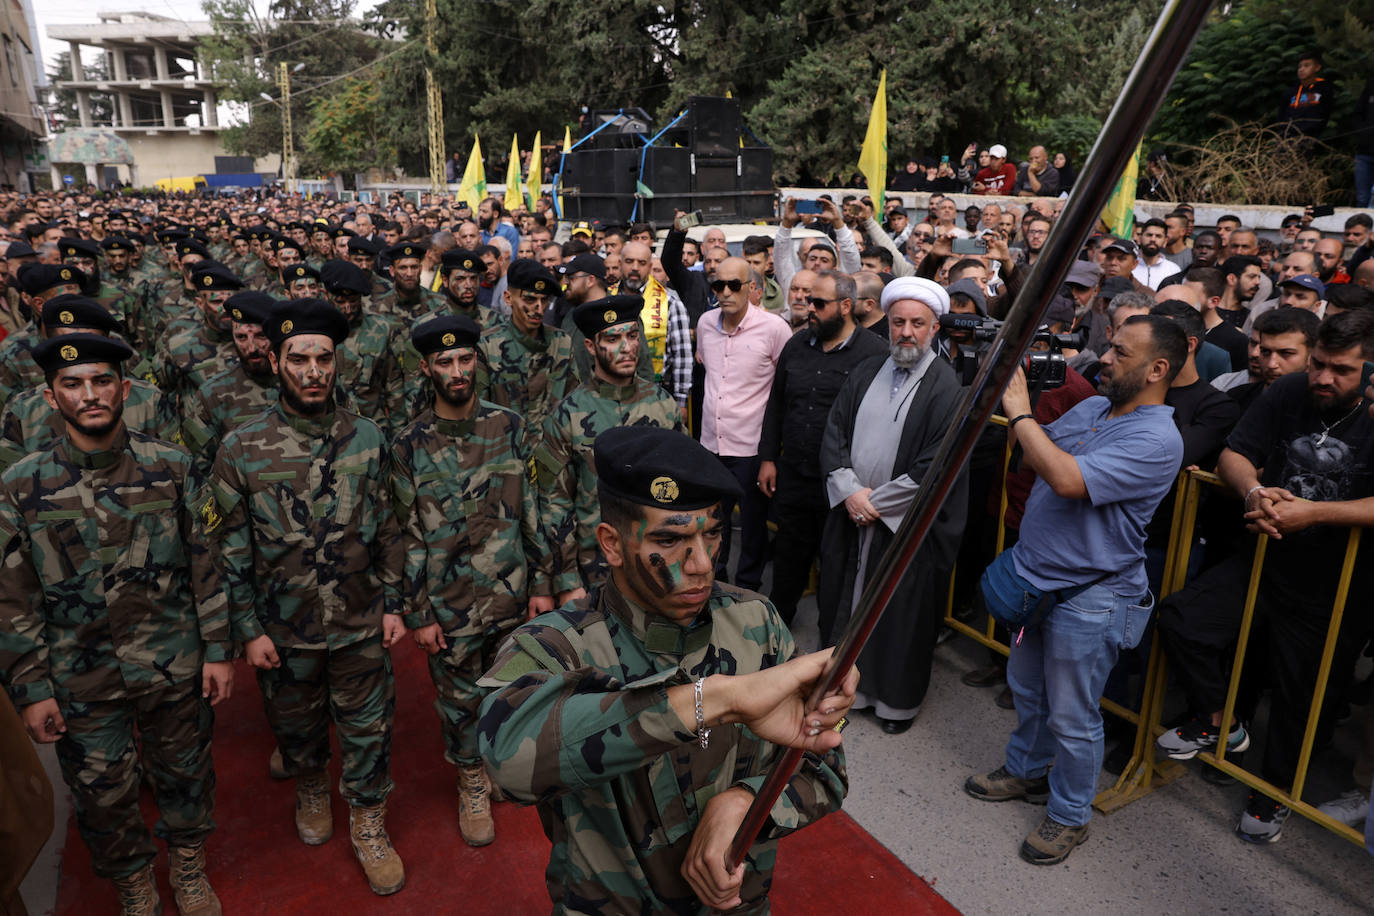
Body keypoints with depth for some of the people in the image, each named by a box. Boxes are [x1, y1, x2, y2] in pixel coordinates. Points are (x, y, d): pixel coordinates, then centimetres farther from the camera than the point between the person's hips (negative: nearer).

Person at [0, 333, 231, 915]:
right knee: (103, 796, 15)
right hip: (81, 683, 0)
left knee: (184, 773, 17)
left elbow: (207, 565, -2)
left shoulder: (172, 468, -7)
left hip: (175, 669, 0)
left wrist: (219, 650, -2)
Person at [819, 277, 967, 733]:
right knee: (847, 601, 14)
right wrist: (850, 491, -10)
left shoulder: (945, 385, -10)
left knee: (901, 612, 8)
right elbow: (833, 435, 5)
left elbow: (938, 466, -16)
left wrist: (876, 502, -13)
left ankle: (897, 699, 28)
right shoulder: (865, 374, 7)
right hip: (850, 514, 5)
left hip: (907, 524, -5)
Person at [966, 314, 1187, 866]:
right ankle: (1026, 771, 48)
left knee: (1071, 716, 8)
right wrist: (1017, 412, -6)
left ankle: (1070, 815, 31)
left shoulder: (1157, 440, -23)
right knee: (1026, 688, 25)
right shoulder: (1090, 408, 3)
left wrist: (1020, 413, -25)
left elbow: (1067, 478, -34)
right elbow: (1032, 455, 10)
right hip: (1035, 580, 8)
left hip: (1089, 600, -8)